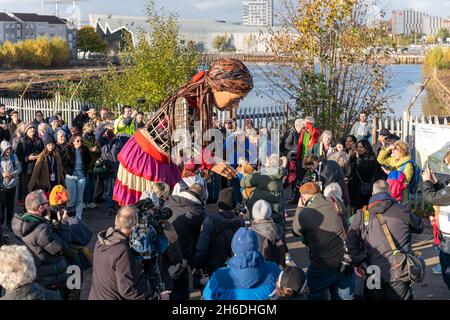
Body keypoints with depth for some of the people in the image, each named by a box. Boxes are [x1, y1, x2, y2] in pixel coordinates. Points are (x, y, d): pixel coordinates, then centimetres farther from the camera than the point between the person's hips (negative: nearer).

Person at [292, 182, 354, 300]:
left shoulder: (304, 213, -11)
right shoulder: (335, 205, 0)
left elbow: (296, 232, 8)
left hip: (322, 266, -4)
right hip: (345, 263, 4)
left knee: (315, 296, 14)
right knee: (345, 296, 15)